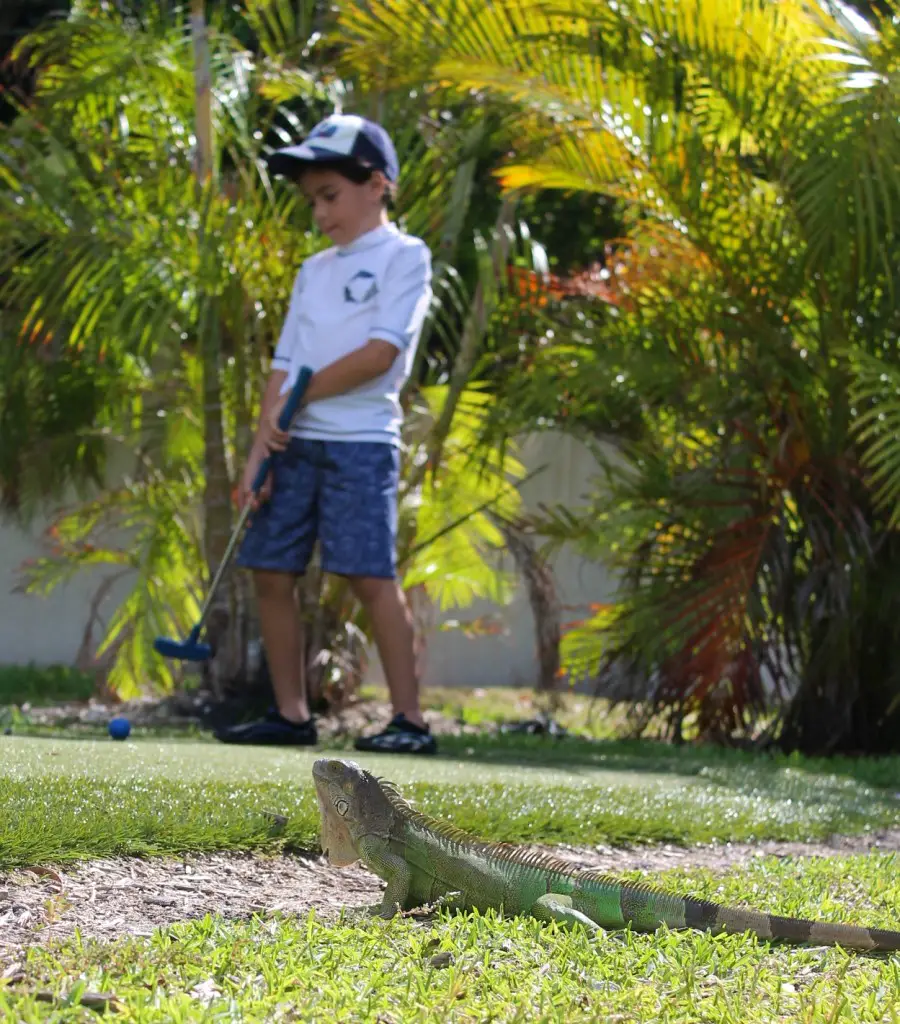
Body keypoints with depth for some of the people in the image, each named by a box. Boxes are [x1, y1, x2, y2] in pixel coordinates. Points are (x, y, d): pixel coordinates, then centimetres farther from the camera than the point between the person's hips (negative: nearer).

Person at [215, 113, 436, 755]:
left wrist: (298, 396, -5)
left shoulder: (404, 256, -1)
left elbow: (381, 353, -12)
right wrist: (261, 448, 1)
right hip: (296, 444, 7)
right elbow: (285, 365, 13)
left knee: (371, 574, -13)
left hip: (361, 440, -7)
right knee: (271, 571, 2)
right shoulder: (314, 272, 19)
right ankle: (292, 714, 10)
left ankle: (410, 719, -11)